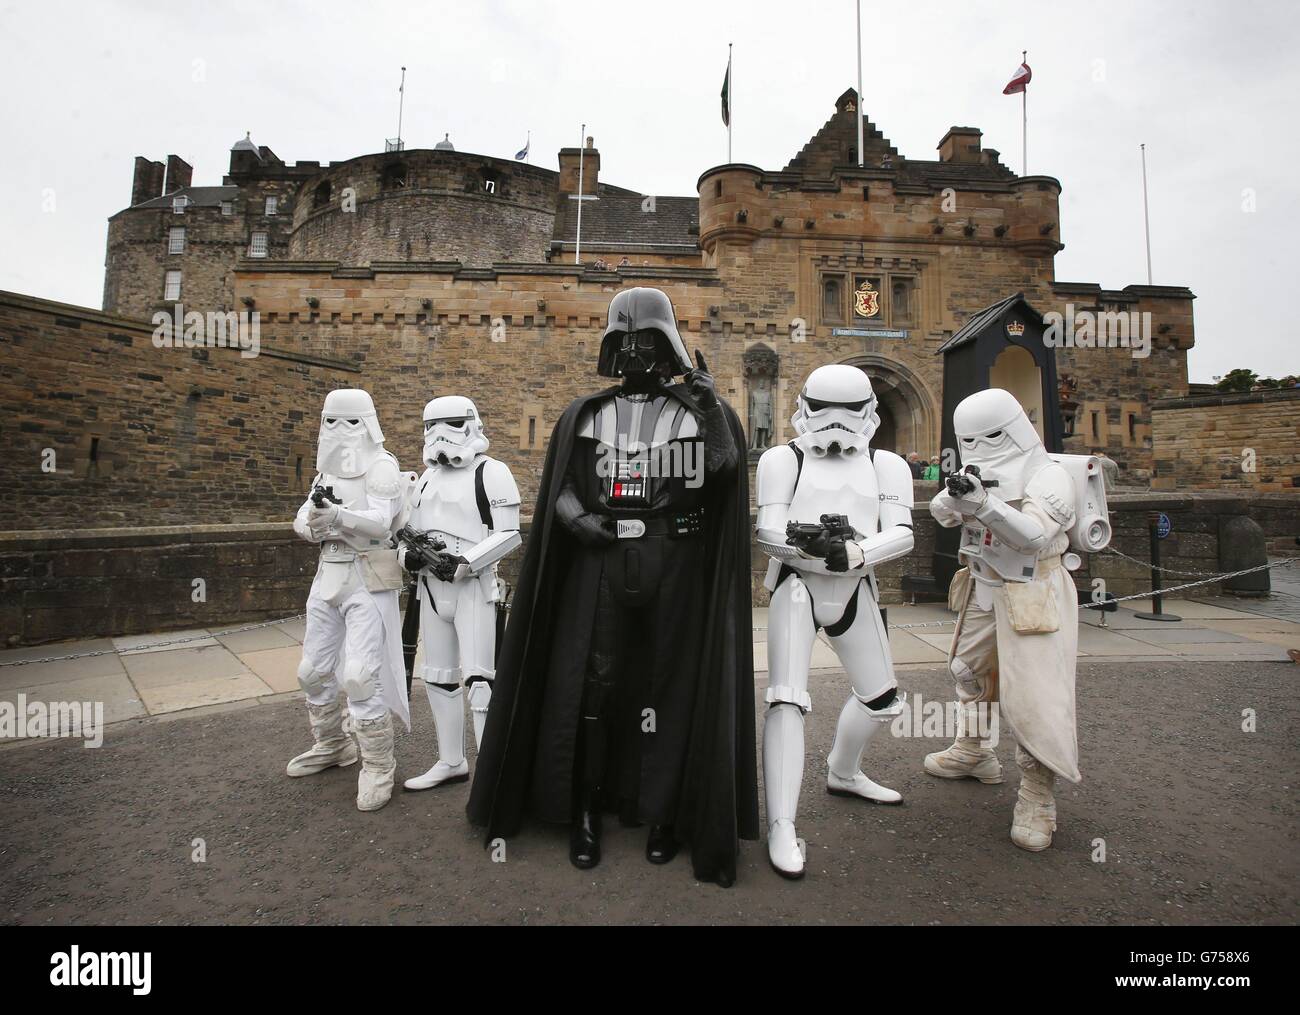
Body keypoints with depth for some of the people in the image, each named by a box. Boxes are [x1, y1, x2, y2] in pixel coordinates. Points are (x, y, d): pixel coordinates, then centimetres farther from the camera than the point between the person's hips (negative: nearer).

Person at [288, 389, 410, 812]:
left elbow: (380, 522, -23)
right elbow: (301, 519, 7)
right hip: (328, 575, 8)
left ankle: (378, 767, 5)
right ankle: (331, 745, 37)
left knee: (360, 675, -11)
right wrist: (314, 526, -15)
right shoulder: (328, 468, 13)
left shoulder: (381, 466, -9)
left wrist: (339, 515, -40)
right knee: (313, 671, 16)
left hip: (368, 580, -8)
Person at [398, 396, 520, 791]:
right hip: (432, 587, 8)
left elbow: (508, 534, -13)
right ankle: (451, 762, 29)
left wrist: (464, 563, -21)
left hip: (473, 587, -8)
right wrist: (408, 553, -2)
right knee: (438, 678, 14)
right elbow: (412, 530, 20)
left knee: (478, 680, -9)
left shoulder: (490, 472, -7)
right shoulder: (428, 477, 17)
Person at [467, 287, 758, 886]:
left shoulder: (698, 408, 7)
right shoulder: (585, 414, 12)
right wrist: (577, 518, -10)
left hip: (673, 569, -1)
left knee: (668, 684, 6)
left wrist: (709, 399, -17)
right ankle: (585, 809, 21)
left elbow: (724, 467, -10)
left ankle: (665, 811, 23)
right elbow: (559, 487, 9)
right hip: (599, 564, 1)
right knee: (588, 683, 3)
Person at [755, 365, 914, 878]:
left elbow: (901, 534, -7)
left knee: (881, 700, 17)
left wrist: (854, 552, -27)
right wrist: (816, 547, -30)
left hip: (855, 592, 5)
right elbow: (769, 533, -10)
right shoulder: (784, 459, -2)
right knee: (788, 699, -14)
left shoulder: (885, 465, 6)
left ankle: (843, 773, 44)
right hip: (797, 586, -4)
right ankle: (781, 827, -5)